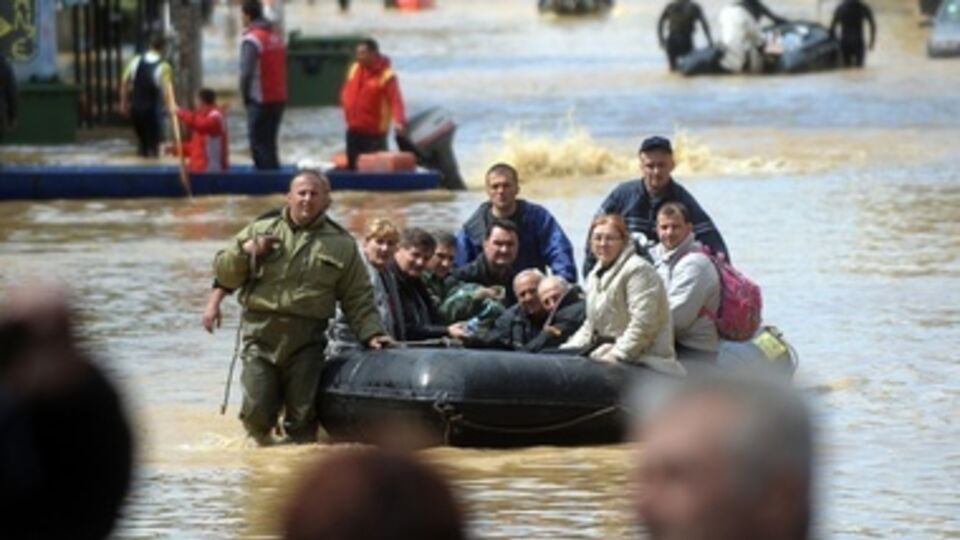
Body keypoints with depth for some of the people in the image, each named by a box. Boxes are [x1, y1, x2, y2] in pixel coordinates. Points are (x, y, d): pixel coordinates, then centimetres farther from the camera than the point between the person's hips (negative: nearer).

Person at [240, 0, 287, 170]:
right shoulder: (277, 35, 9)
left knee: (259, 144, -2)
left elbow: (246, 72, -19)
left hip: (261, 100, -8)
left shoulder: (251, 39, -15)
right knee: (269, 142, 16)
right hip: (280, 98, 8)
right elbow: (281, 67, 12)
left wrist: (245, 96, -3)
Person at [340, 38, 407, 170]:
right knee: (352, 167, 15)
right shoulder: (354, 69, 6)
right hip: (354, 130, 7)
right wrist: (347, 110, 3)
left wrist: (399, 121, -44)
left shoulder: (386, 76, -16)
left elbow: (396, 100, -27)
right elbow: (346, 92, 20)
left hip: (374, 133, -7)